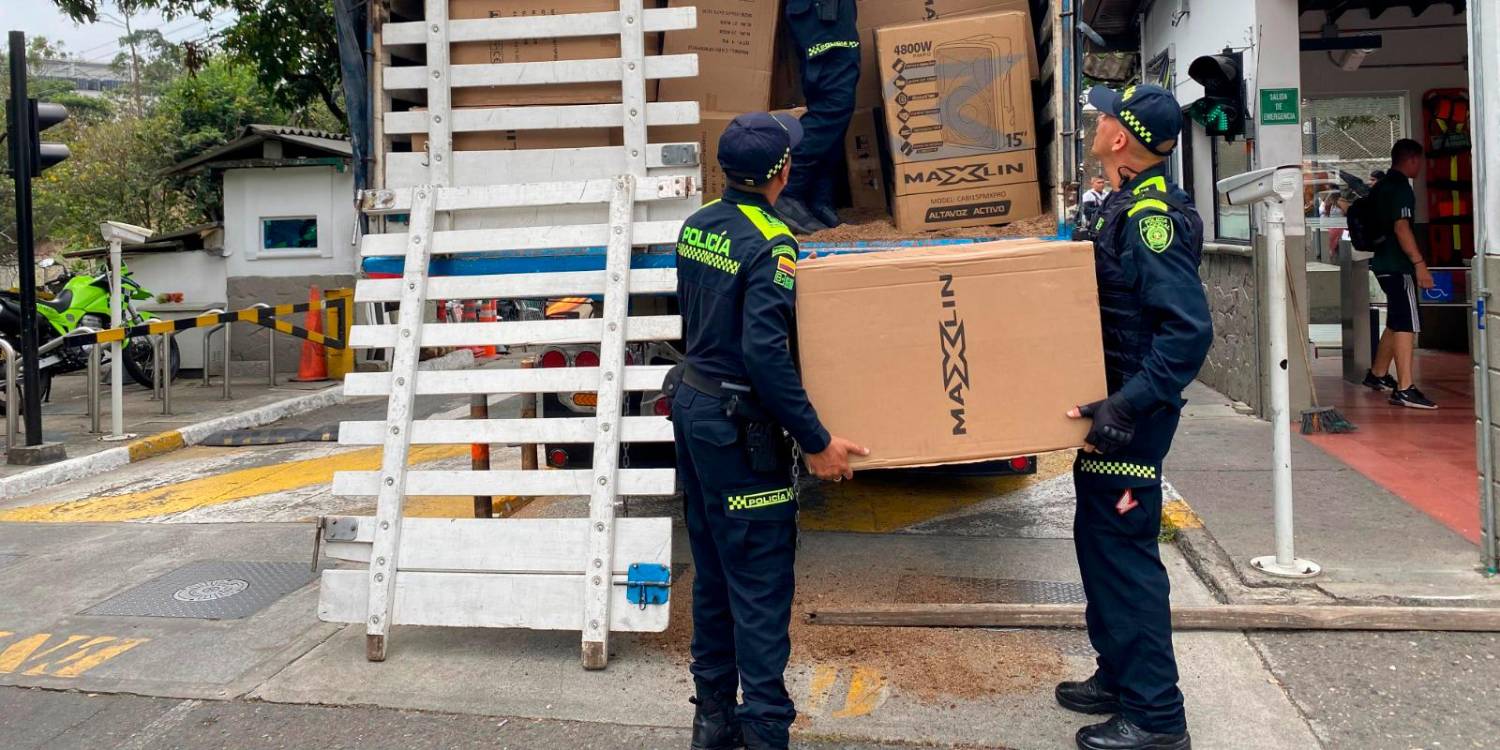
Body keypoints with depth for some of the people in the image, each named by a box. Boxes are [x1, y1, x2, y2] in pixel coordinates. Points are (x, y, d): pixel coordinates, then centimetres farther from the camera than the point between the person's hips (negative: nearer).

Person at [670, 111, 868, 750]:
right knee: (760, 584, 0)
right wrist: (815, 441, -23)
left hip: (692, 407, 9)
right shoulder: (769, 243, -19)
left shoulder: (696, 227, 6)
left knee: (713, 571, 17)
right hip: (740, 427, -9)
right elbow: (765, 352, -27)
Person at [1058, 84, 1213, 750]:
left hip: (1132, 417, -10)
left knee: (1123, 547, -3)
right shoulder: (1133, 205, 11)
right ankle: (1120, 677, 33)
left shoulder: (1152, 216, -20)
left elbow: (1188, 330, -28)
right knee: (1100, 539, 18)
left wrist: (1125, 409, -30)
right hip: (1116, 404, 10)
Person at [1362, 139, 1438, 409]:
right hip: (1398, 265, -10)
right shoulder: (1401, 187, -13)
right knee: (1407, 324, -13)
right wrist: (1419, 263, -23)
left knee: (1397, 321, 20)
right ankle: (1404, 389, -18)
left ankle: (1377, 374, 30)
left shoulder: (1381, 186, 17)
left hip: (1384, 263, 10)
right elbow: (1401, 227, -21)